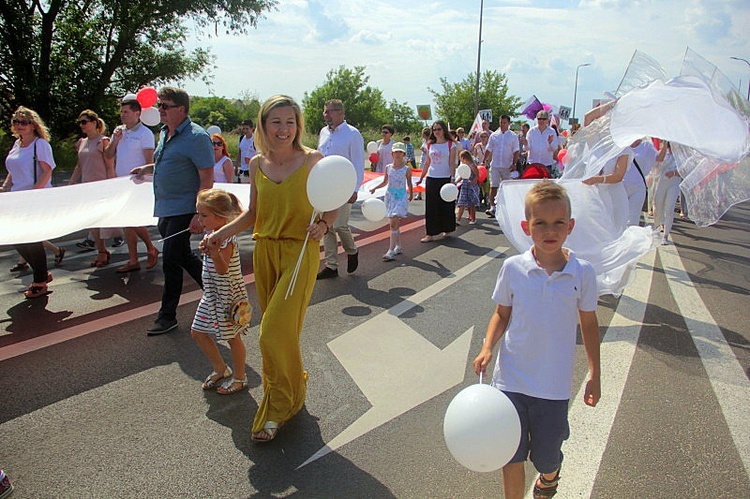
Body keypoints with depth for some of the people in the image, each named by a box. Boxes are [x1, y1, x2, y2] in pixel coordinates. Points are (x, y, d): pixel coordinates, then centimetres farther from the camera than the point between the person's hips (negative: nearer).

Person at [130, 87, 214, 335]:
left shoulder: (196, 137, -15)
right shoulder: (164, 133, 13)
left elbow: (207, 178, -19)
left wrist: (200, 214, -24)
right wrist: (148, 168, 17)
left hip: (184, 210, -9)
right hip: (166, 209, 9)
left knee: (171, 260, -5)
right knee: (183, 256, 13)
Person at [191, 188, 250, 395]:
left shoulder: (227, 239, -22)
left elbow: (223, 269, -32)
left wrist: (215, 254, -46)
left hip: (228, 296, -10)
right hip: (212, 295, 10)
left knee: (232, 337, 4)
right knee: (198, 332, 14)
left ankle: (239, 377, 22)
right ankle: (220, 369, 31)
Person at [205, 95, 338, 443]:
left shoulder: (312, 160, -5)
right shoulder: (257, 164, 6)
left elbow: (331, 208, -1)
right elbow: (253, 213, 13)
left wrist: (322, 225, -21)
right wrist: (221, 233, 1)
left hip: (300, 252, -5)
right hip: (265, 252, 5)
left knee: (275, 333, -8)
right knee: (275, 330, 13)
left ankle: (278, 407, 12)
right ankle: (293, 389, 36)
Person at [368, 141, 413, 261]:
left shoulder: (406, 169, -3)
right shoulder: (388, 167, 6)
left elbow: (409, 184, 7)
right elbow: (385, 182, 16)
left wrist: (410, 195, 9)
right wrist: (375, 188, 4)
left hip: (401, 196, -4)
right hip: (390, 195, 4)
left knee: (394, 223, -14)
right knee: (394, 223, 10)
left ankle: (391, 251, -17)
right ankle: (398, 247, 24)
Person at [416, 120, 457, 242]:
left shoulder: (451, 144, -1)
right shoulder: (430, 145, 10)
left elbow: (452, 163, -6)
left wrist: (452, 178, -16)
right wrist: (421, 178, 14)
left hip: (445, 179, -4)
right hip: (431, 178, 4)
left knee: (446, 205, 3)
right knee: (431, 206, 3)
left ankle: (445, 230, 18)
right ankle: (431, 233, 7)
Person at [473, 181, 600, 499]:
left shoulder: (582, 273, -9)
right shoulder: (512, 268, -9)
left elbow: (588, 323, 3)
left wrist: (594, 374, 7)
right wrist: (487, 348, -10)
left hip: (554, 385, 0)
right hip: (511, 378, 0)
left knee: (546, 457, 15)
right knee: (511, 455, 9)